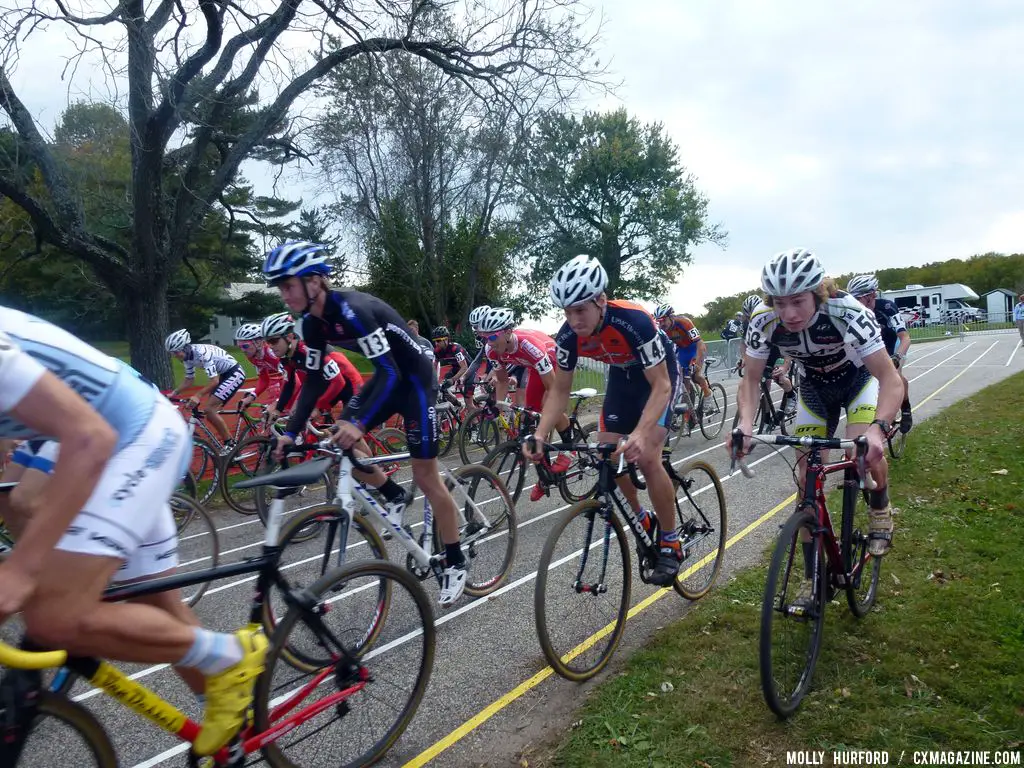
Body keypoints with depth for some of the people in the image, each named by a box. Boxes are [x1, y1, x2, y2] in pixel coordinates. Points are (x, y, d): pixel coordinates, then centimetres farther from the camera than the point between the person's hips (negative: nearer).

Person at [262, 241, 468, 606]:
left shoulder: (352, 310, -30)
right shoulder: (312, 322, -5)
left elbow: (390, 373, -34)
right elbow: (315, 380, 3)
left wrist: (361, 424, -44)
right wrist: (291, 432, -3)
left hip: (415, 375, -8)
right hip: (388, 375, 8)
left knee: (425, 474, -5)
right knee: (338, 439, -3)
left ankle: (455, 563, 9)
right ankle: (395, 496, 17)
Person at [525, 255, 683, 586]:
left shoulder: (634, 321, -38)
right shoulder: (568, 335, -22)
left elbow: (660, 386, -36)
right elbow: (560, 390, -12)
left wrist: (640, 434, -52)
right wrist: (540, 434, -26)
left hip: (659, 376, -5)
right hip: (622, 375, 6)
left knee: (646, 457, -20)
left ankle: (670, 544, -2)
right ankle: (642, 520, 24)